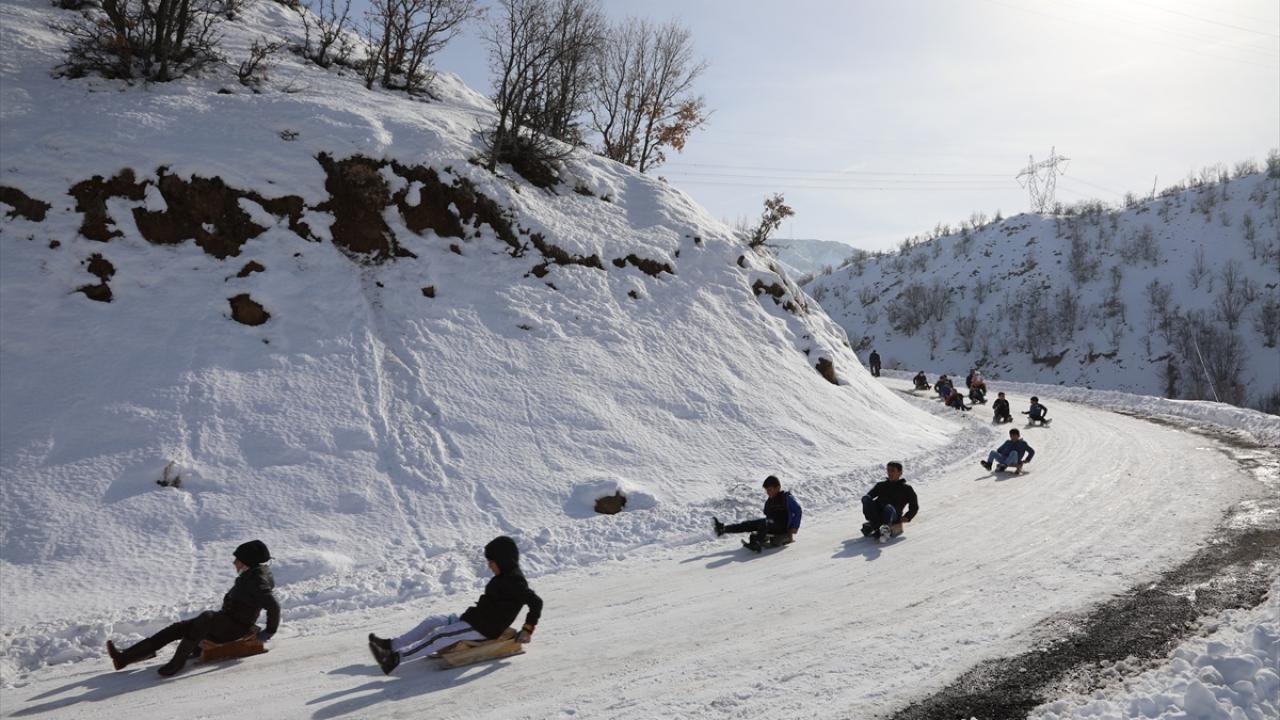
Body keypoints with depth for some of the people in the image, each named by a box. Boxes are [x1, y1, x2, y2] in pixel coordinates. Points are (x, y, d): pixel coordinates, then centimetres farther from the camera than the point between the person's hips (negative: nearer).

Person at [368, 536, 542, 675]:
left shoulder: (514, 580, -17)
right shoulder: (504, 577, 13)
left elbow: (536, 602, -23)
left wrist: (528, 630, -18)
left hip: (483, 630, -10)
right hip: (472, 619, 10)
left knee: (440, 635, -22)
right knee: (432, 621, 4)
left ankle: (396, 657, -29)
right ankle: (392, 645, 2)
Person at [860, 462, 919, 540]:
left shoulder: (906, 488, 22)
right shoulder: (881, 485, 29)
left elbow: (914, 507, 19)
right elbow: (869, 495, 24)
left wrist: (907, 517, 1)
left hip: (893, 515, -3)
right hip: (877, 513, 3)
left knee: (889, 507, -37)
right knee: (866, 499, -25)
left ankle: (885, 529, -63)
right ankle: (877, 527, -38)